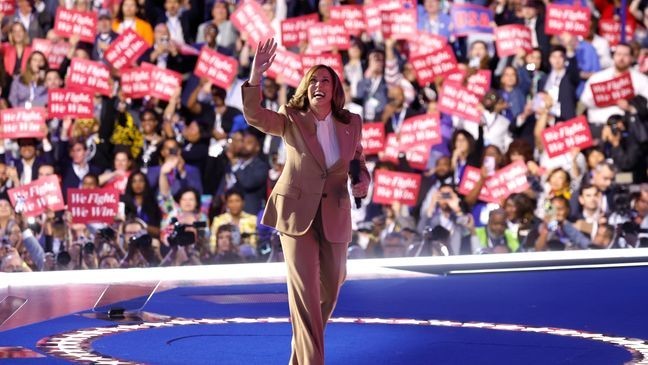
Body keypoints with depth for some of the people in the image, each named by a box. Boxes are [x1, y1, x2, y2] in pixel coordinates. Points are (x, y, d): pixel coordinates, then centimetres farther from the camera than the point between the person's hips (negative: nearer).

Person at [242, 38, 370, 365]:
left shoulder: (351, 123, 0)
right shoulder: (292, 120, -8)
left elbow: (359, 161, 14)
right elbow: (254, 116, -25)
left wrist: (363, 181, -9)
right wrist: (255, 77, -39)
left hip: (334, 214, 4)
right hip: (297, 211, -4)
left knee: (330, 286, 15)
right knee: (305, 291, -12)